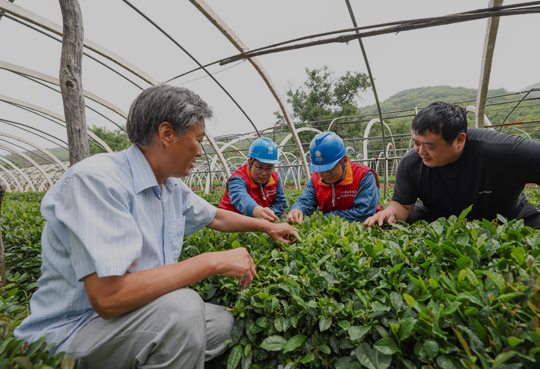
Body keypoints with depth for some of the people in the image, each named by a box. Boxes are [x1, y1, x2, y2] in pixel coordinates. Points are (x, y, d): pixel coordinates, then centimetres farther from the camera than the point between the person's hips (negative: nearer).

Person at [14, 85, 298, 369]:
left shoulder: (173, 188, 1)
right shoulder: (96, 180, -26)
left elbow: (217, 217, 18)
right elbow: (108, 297, -33)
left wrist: (268, 226, 23)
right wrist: (213, 261, -28)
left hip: (145, 315, 8)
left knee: (225, 322, 8)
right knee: (183, 308, -31)